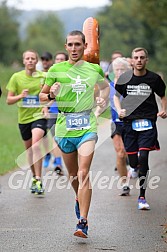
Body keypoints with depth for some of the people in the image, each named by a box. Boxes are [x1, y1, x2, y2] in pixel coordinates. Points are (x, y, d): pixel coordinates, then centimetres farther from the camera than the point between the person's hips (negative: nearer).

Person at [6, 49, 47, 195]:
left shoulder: (43, 77, -2)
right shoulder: (16, 77, 0)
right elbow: (9, 100, 2)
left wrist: (46, 106, -7)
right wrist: (20, 96, -17)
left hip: (39, 116, -3)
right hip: (23, 117, 3)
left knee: (36, 145, -23)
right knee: (29, 148, 15)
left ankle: (38, 180, -23)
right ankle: (34, 177, 35)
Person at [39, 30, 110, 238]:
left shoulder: (95, 69, 7)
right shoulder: (56, 70, 4)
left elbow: (105, 86, 29)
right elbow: (42, 95, 11)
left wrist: (103, 98, 9)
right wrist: (51, 95, -11)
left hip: (87, 127, -2)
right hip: (64, 126, 2)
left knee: (83, 174, -15)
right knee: (73, 175, 13)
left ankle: (83, 222, -18)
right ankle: (79, 200, 45)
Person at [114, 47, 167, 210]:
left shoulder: (154, 78, 2)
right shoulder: (125, 78, 3)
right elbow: (116, 96, 16)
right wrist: (119, 110, -2)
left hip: (147, 123, -2)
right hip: (129, 122, 2)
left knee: (143, 157, -16)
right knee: (133, 162, 4)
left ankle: (142, 197, -9)